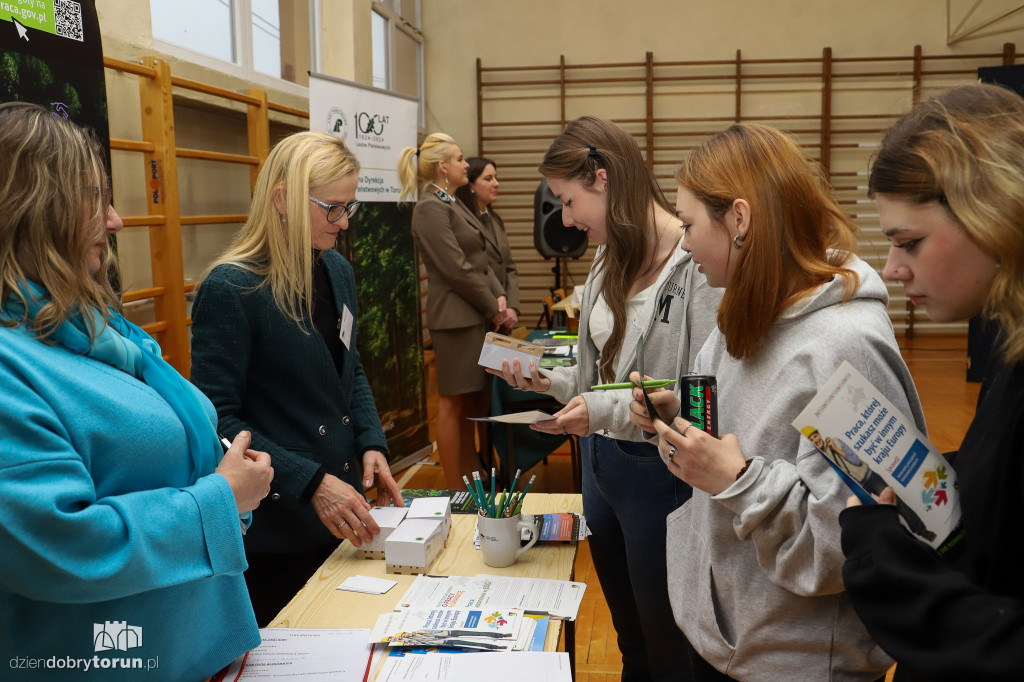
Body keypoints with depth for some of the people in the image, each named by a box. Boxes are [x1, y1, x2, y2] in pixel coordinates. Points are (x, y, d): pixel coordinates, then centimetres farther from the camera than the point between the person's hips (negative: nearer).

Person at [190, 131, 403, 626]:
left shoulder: (337, 270, 4)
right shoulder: (229, 290, -18)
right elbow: (218, 421, -19)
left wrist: (372, 444, 1)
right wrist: (312, 483, -24)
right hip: (275, 529, -7)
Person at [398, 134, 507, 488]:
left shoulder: (454, 204, 17)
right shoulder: (430, 209, -13)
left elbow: (480, 260, 17)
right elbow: (457, 269, -18)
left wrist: (499, 296, 2)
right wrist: (493, 307, -10)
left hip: (477, 315, 9)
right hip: (455, 317, -9)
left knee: (476, 400, 14)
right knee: (454, 403, -1)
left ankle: (470, 480, 25)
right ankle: (454, 491, 8)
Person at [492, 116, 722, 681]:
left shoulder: (696, 264, -20)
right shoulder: (610, 261, 9)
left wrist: (608, 411, -29)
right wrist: (549, 380, -1)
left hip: (659, 471, -8)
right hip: (600, 463, 8)